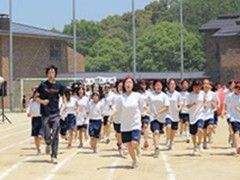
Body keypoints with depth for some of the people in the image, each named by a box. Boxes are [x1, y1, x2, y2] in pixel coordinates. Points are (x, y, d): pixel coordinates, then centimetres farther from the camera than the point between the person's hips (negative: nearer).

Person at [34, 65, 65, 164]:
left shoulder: (59, 86, 3)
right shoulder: (43, 85, 1)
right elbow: (35, 97, 6)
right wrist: (42, 101, -13)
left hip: (55, 114, 0)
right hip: (45, 114, 0)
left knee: (55, 136, -3)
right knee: (47, 135, 0)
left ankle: (54, 156, 4)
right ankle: (48, 144, 35)